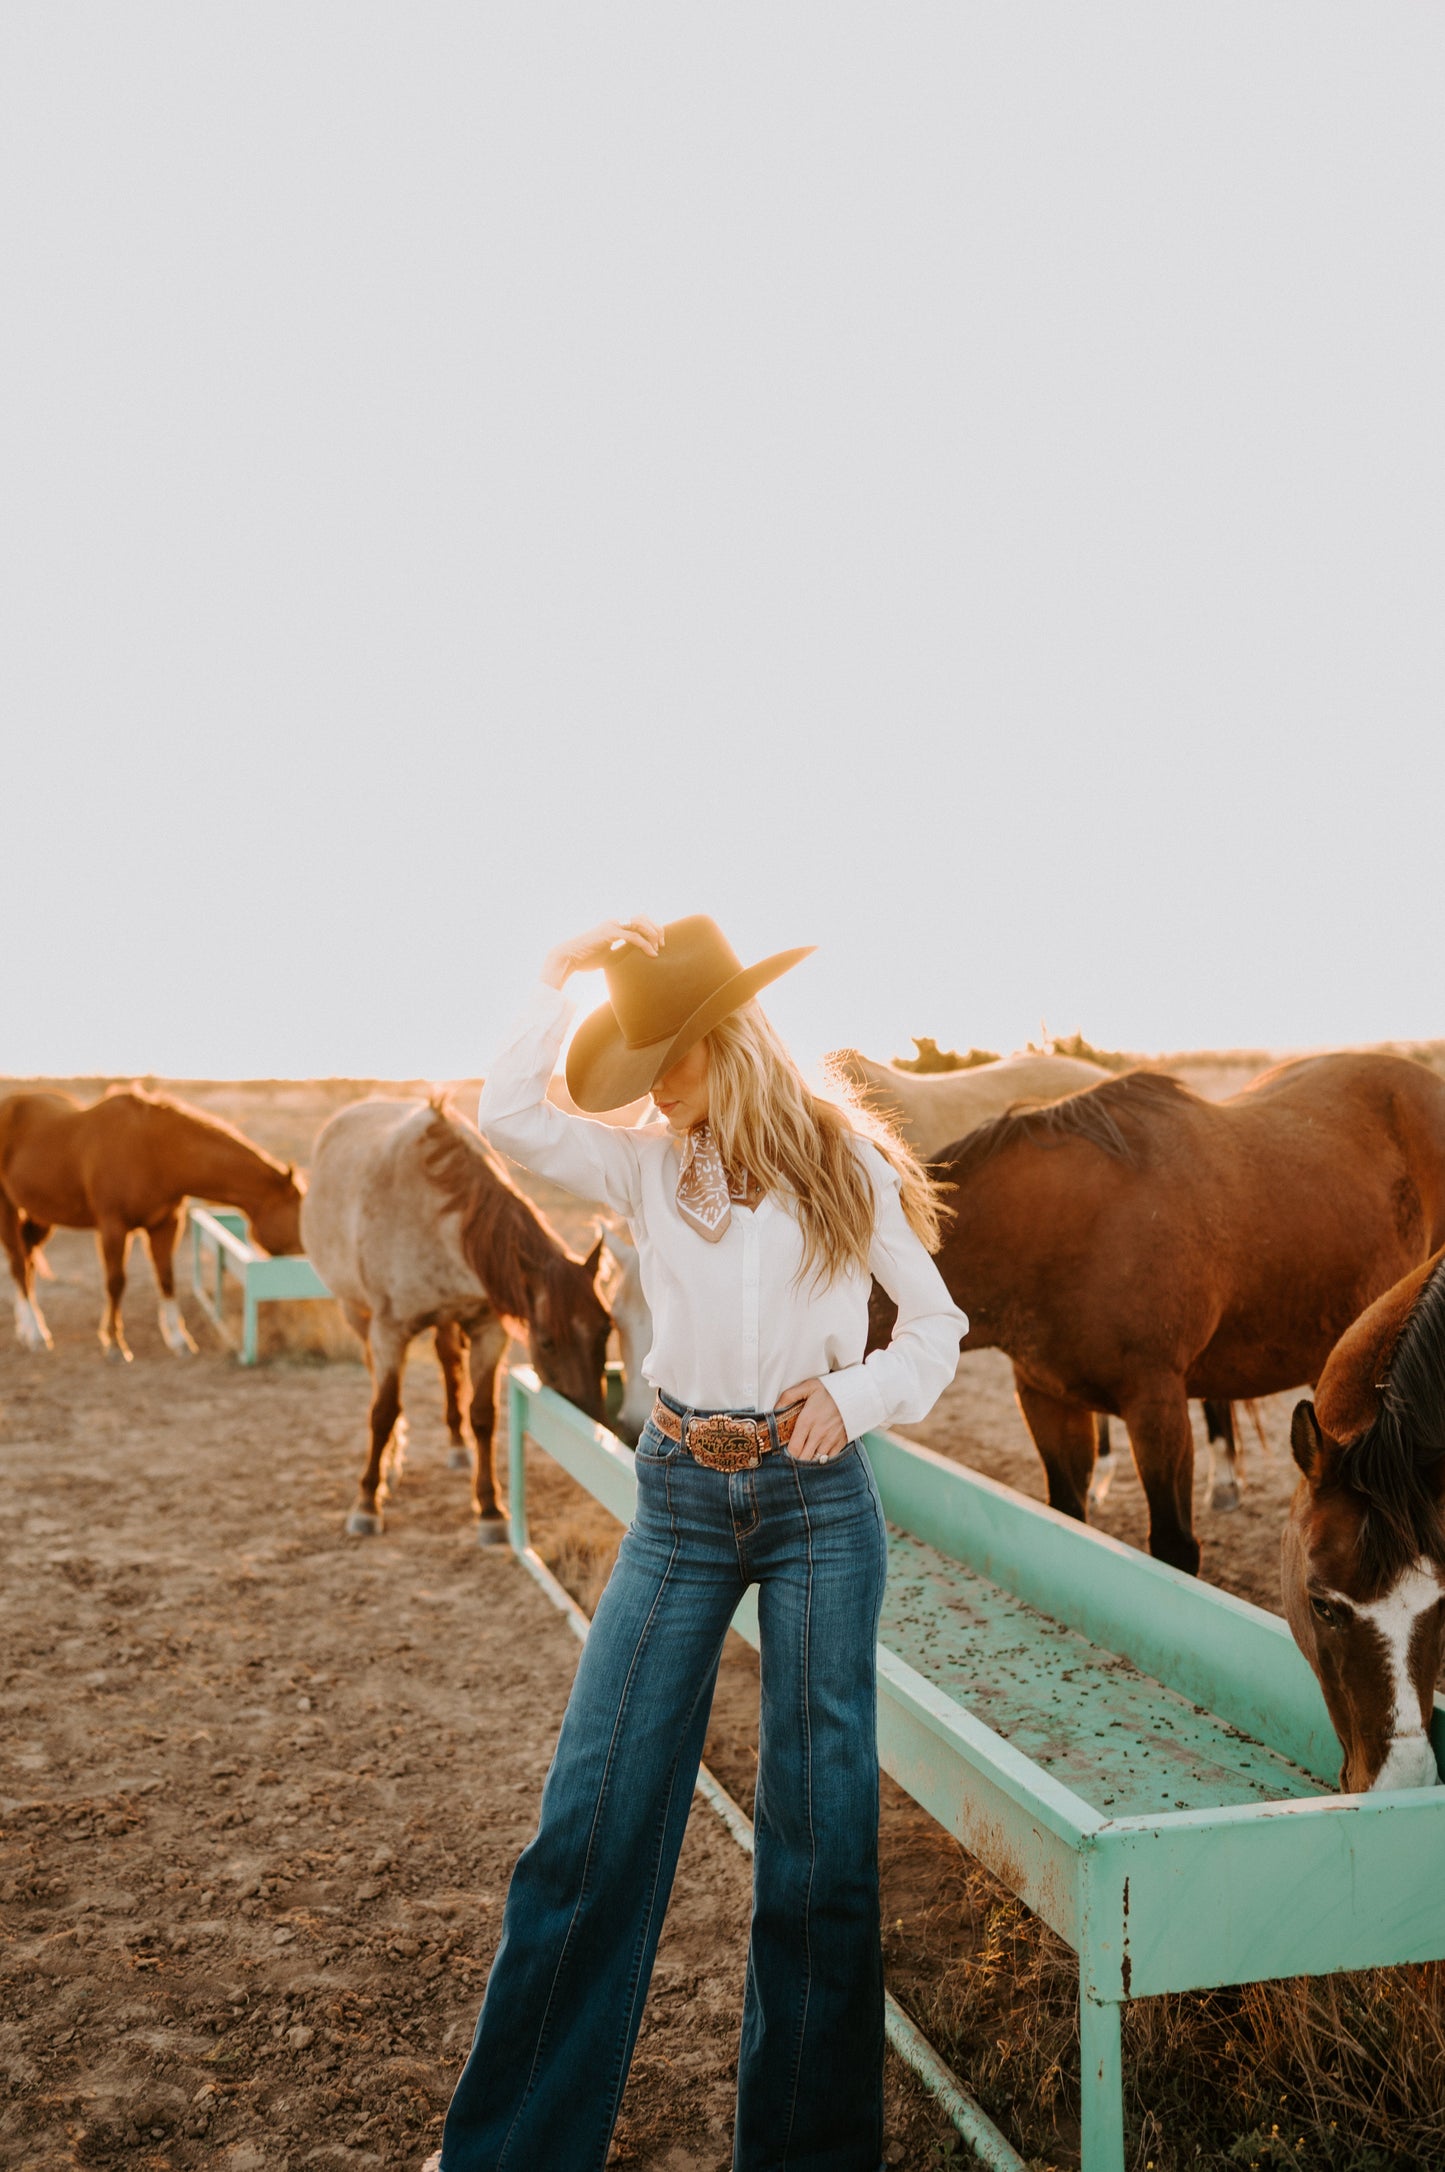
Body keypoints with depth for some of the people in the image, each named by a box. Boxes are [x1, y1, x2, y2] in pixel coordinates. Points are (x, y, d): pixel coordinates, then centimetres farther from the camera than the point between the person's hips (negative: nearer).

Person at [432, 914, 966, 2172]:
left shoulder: (848, 1166, 0)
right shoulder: (649, 1167, 5)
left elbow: (937, 1325, 5)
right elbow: (512, 1120, -9)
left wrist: (856, 1393, -11)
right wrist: (560, 978, -7)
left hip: (818, 1500, -1)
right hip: (681, 1501, 2)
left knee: (820, 1824, 7)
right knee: (595, 1810, 4)